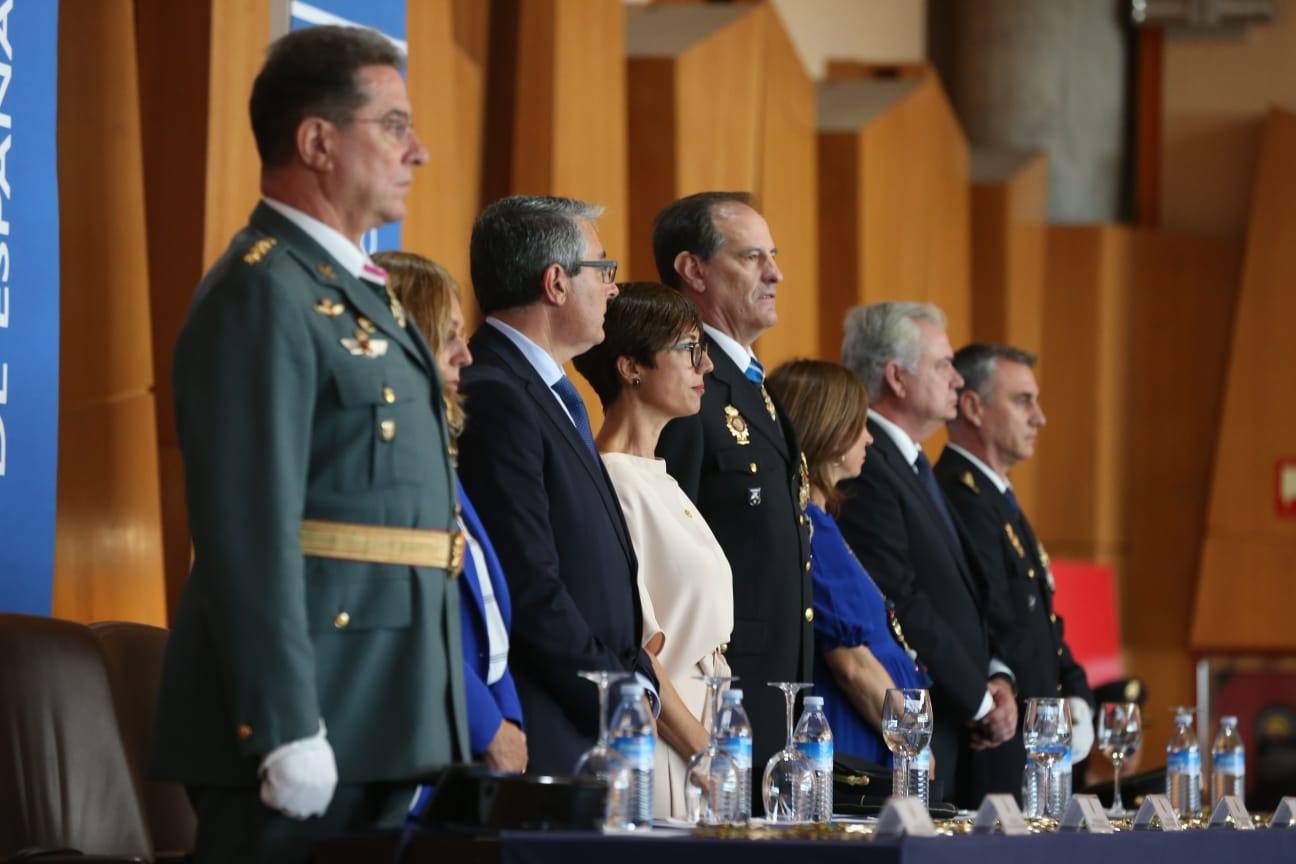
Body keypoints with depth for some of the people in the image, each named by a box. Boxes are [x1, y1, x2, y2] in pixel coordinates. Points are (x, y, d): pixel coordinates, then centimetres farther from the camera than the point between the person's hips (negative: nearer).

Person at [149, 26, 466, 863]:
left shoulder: (356, 289, 20)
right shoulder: (262, 297, -12)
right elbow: (253, 533, -19)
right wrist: (288, 734, -23)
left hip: (387, 727, 10)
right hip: (312, 719, -9)